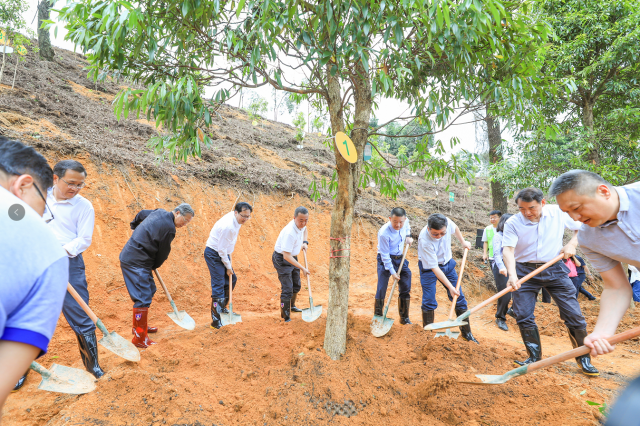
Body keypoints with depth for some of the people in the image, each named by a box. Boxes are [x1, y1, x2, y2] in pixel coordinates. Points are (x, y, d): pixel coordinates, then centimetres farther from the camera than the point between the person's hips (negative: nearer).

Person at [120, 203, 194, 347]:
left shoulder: (160, 212, 9)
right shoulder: (169, 228, -19)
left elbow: (141, 214, 29)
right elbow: (163, 253, -8)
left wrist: (136, 227, 47)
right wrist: (154, 266, 10)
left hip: (130, 256, 11)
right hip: (135, 263, -11)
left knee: (149, 290, 19)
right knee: (143, 299, -9)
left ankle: (139, 326, 33)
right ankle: (140, 338, -4)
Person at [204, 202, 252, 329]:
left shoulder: (236, 219, -1)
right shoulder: (228, 227, -30)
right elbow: (221, 249, -24)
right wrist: (228, 267, -13)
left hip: (223, 253, 10)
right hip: (214, 254, -10)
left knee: (232, 279, 18)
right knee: (218, 285, -12)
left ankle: (222, 307, 36)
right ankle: (216, 320, -8)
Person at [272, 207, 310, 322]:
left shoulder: (301, 224, -9)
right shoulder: (289, 233, -35)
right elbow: (286, 256, -34)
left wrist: (305, 242, 3)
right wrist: (302, 268, -30)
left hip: (293, 257, 9)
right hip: (281, 259, -9)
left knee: (296, 286, 22)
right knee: (287, 289, -11)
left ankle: (292, 306, 47)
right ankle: (286, 317, 2)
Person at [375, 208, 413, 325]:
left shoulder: (405, 221, -11)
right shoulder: (384, 233, -28)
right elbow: (385, 255, -20)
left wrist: (408, 236, 3)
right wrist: (392, 272, -17)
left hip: (400, 258, 6)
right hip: (386, 260, -6)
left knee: (406, 289, 8)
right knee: (381, 290, -8)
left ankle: (404, 318, 23)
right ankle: (378, 317, 9)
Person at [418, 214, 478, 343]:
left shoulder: (447, 222, -24)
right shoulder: (424, 241, -36)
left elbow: (455, 228, 6)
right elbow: (434, 268, -29)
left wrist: (463, 242, 12)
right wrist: (450, 287, -29)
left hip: (447, 263, 5)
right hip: (429, 267, -5)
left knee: (459, 298, 5)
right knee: (429, 302, -8)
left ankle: (466, 333, 19)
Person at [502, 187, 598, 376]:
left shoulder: (559, 213, -6)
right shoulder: (513, 223, -12)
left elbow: (582, 227, 11)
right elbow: (508, 249, -22)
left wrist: (572, 244, -7)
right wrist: (512, 275, -37)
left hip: (555, 269, 1)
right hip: (525, 271, -1)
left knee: (574, 315, 1)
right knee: (524, 317, -4)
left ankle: (583, 358, 22)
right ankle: (535, 357, 15)